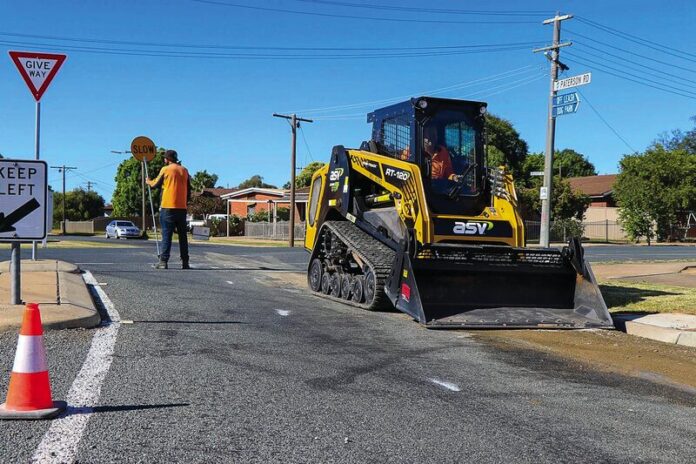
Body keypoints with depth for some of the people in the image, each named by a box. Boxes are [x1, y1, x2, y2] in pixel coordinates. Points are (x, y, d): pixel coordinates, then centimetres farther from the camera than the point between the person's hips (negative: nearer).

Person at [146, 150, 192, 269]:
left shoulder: (165, 169, -2)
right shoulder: (184, 170, 10)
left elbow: (156, 184, 8)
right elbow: (189, 190, 13)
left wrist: (149, 181, 29)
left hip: (168, 207, -4)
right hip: (182, 208, 4)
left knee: (167, 235, -3)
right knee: (183, 236, 8)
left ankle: (163, 261, -8)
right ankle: (185, 262, 7)